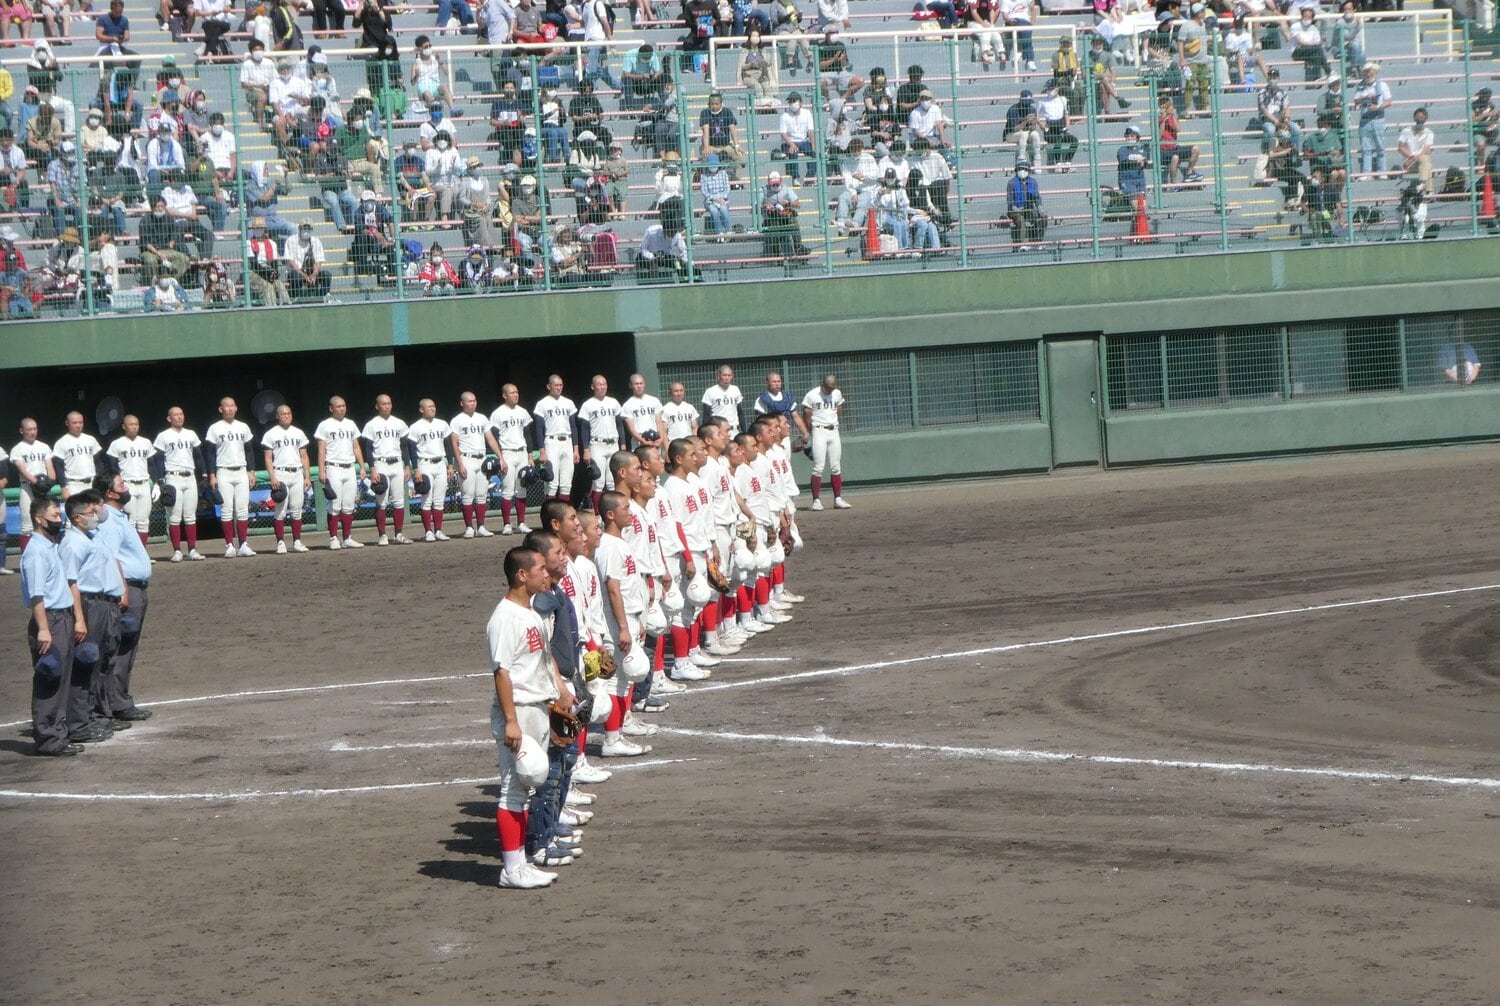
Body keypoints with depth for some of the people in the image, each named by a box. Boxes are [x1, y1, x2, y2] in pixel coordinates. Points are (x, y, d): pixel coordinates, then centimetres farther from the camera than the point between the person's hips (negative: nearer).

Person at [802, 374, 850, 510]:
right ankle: (816, 501, -7)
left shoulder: (837, 394, 8)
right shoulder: (812, 395, -8)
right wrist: (811, 432, 0)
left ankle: (838, 499, 10)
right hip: (819, 432, -5)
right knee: (818, 468, -8)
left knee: (835, 467, 6)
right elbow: (807, 417, -4)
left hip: (834, 432, 5)